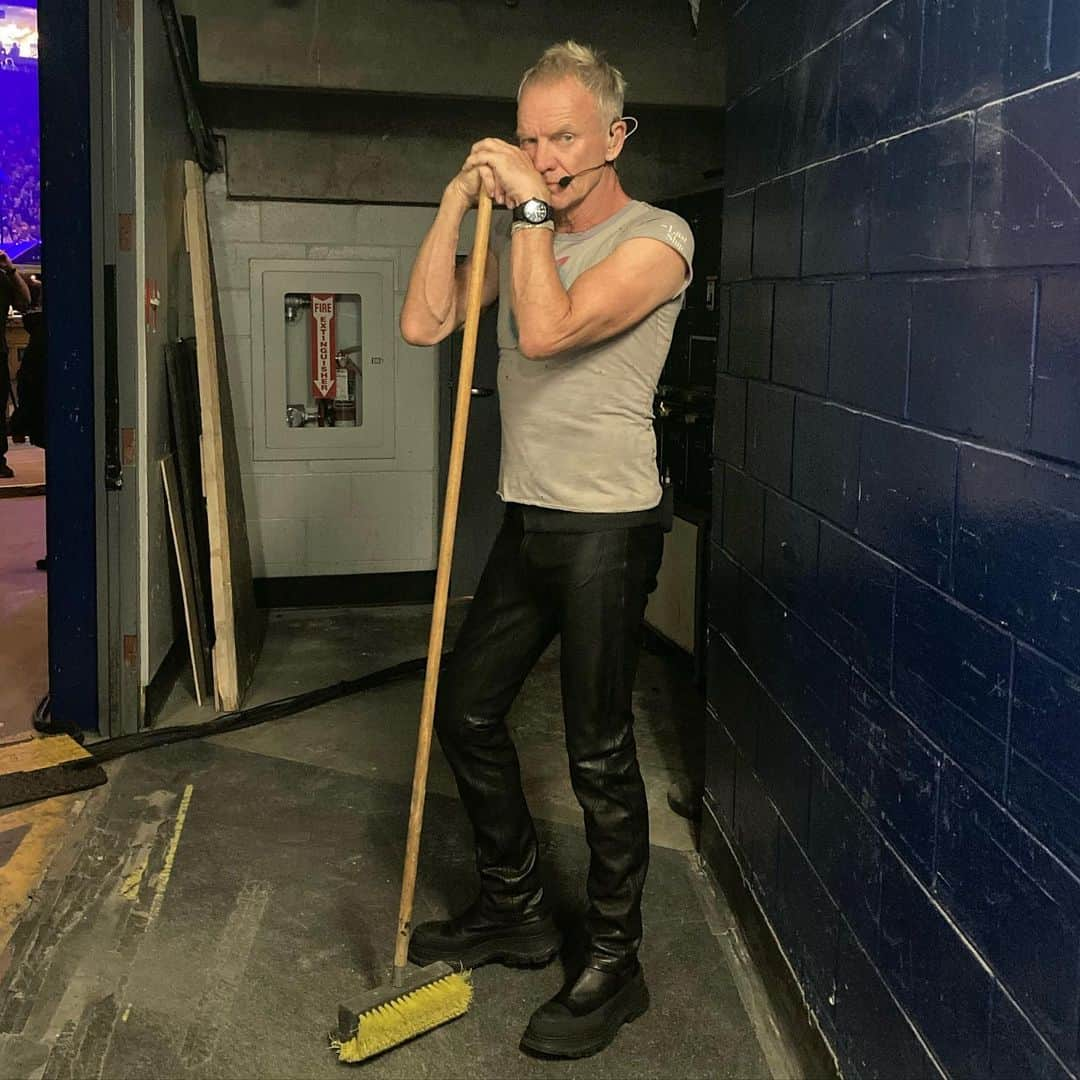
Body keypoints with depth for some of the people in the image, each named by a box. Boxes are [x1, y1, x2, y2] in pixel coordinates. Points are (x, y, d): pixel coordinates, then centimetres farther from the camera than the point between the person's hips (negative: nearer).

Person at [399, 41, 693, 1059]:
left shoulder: (656, 238, -11)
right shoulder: (521, 236, 12)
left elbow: (547, 328, -25)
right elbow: (423, 324, 1)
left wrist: (531, 206, -15)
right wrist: (460, 199, -4)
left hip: (607, 532, -8)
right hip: (527, 522, 8)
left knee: (598, 755, -2)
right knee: (464, 709, 15)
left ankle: (611, 966, 15)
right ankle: (516, 908, 32)